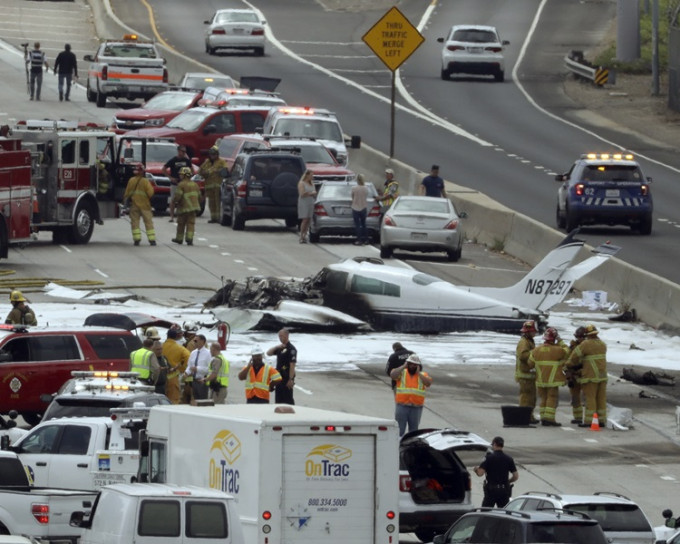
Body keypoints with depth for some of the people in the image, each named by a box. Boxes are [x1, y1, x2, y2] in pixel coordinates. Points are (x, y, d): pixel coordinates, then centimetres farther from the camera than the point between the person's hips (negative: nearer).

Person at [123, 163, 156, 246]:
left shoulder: (131, 181, -3)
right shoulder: (145, 181, -11)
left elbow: (127, 193, 5)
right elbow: (150, 193, -11)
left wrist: (125, 198, 23)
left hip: (134, 205, 1)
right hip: (144, 205, -1)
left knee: (135, 222, 8)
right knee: (148, 222, 4)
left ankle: (136, 239, -1)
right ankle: (152, 240, 0)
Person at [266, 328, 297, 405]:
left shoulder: (291, 349, -14)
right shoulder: (280, 348, 13)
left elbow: (292, 365, -18)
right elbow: (268, 353, 14)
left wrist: (291, 380, -22)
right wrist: (276, 347, -4)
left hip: (287, 378, -9)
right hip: (279, 377, 9)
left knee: (288, 399, -3)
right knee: (278, 399, 12)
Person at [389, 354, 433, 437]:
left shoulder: (423, 375, 9)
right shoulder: (402, 372, 6)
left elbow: (428, 383, -9)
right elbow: (392, 375, -12)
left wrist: (418, 373, -6)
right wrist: (403, 367, -7)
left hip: (416, 407, 1)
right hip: (402, 406, -1)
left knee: (413, 429, 10)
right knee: (399, 429, -3)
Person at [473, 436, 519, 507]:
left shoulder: (489, 458, -8)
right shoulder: (508, 459, 3)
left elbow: (480, 473, -15)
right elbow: (516, 476, 2)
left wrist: (476, 469, 8)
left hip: (491, 490, -3)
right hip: (504, 491, 3)